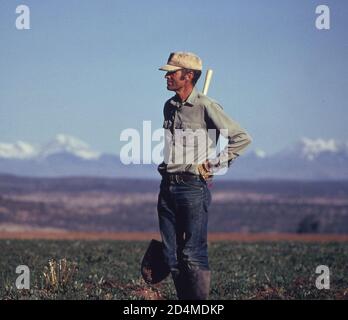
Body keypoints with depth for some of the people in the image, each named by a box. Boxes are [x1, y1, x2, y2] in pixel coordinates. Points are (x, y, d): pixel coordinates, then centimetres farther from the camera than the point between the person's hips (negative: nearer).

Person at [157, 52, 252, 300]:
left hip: (193, 187, -7)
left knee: (194, 255, -9)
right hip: (168, 187, 7)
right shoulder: (169, 106, 13)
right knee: (172, 256, 6)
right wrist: (166, 165, 14)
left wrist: (215, 165, -8)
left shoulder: (206, 106, -9)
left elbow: (242, 138, -10)